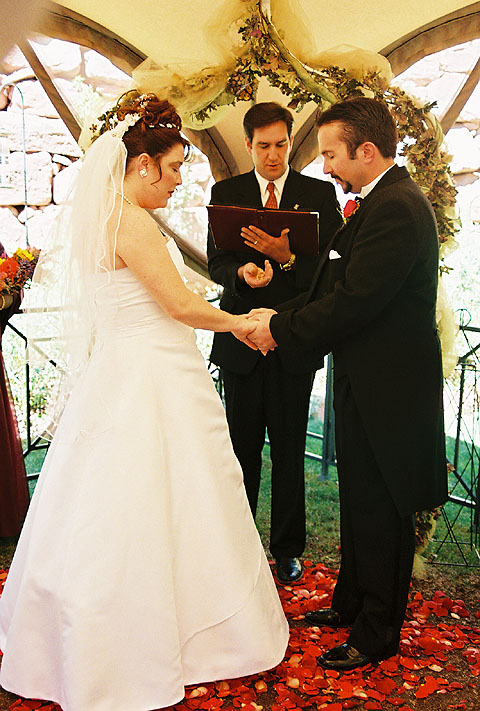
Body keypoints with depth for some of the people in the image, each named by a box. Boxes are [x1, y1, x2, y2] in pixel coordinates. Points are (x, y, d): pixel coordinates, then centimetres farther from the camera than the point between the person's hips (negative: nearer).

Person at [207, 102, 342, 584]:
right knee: (242, 449, 10)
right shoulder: (225, 192, 6)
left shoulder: (320, 194, 3)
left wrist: (287, 255, -22)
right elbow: (216, 263, 0)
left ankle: (287, 549, 23)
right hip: (241, 339, 1)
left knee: (289, 450, 7)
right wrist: (242, 272, -22)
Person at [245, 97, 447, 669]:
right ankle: (352, 601, 40)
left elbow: (351, 305, -26)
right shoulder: (383, 201, 12)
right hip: (367, 382, 10)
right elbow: (334, 287, 13)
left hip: (385, 389, -10)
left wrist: (281, 330, -14)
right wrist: (282, 316, 1)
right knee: (358, 499, 22)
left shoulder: (396, 209, -22)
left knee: (379, 509, 4)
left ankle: (377, 631, 22)